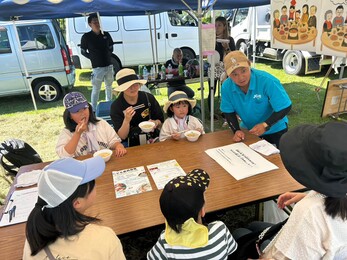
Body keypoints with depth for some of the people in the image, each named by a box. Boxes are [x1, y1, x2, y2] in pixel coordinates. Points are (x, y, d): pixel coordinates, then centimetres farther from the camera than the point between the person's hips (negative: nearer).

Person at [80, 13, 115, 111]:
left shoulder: (106, 34, 5)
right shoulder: (86, 37, -5)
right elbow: (83, 52, 3)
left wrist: (108, 56, 4)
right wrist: (94, 58, -3)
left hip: (109, 65, 5)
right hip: (97, 67, -4)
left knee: (109, 86, 17)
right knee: (96, 89, -2)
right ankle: (94, 109, 7)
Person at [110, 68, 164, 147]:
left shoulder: (149, 98, -5)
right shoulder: (116, 106, -11)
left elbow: (161, 121, 8)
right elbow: (122, 137, -11)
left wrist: (155, 123, -15)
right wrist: (126, 120, -28)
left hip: (152, 140, 1)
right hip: (131, 146, 0)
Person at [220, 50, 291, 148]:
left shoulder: (267, 81, -31)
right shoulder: (226, 86, -20)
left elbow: (285, 107, -24)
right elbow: (229, 112, -7)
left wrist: (265, 125, -35)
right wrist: (236, 130, -23)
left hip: (274, 129, -2)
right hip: (248, 129, 3)